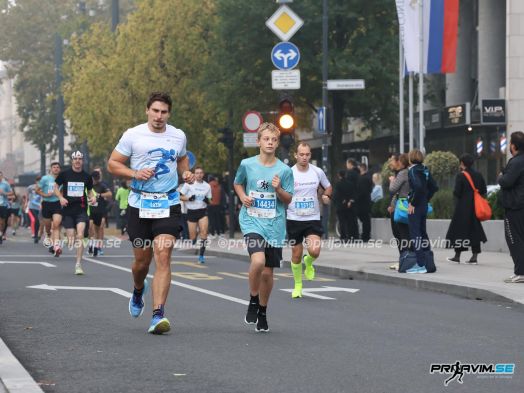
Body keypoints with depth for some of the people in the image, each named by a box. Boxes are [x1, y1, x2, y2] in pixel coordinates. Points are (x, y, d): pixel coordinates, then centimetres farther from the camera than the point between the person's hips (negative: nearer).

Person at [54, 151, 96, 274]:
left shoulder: (86, 176, 5)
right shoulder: (64, 174, 1)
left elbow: (89, 190, 19)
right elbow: (56, 187, 10)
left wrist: (92, 197, -3)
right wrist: (61, 197, -7)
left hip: (81, 209, 0)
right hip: (68, 209, 0)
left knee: (80, 235, -16)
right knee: (71, 238, -1)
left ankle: (78, 264, -13)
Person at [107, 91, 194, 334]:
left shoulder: (178, 136, 5)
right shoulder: (133, 135, -3)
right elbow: (112, 164, 1)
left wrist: (186, 173, 3)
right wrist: (135, 173, -15)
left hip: (168, 204, 0)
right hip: (140, 205, 0)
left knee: (163, 257, -15)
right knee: (142, 260, 9)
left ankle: (157, 315, -19)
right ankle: (138, 291, 45)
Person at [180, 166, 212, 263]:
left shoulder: (207, 186, 8)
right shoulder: (189, 184, -1)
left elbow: (209, 200, 16)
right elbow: (180, 196, 0)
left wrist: (207, 201, -7)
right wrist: (189, 198, -17)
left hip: (203, 211, 1)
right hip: (191, 212, -1)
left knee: (204, 232, -18)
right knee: (193, 237, 1)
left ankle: (201, 255, -12)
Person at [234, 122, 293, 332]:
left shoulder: (284, 170, 0)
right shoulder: (247, 165, 0)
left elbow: (289, 199, 6)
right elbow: (237, 184, 19)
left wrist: (278, 189, -14)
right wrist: (243, 197, 0)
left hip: (274, 226, 2)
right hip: (252, 222, -2)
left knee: (267, 272, 5)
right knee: (258, 260, -25)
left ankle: (262, 313, 27)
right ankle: (253, 301, 0)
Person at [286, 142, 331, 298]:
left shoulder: (317, 172, 0)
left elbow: (328, 187, 17)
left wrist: (326, 196, -3)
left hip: (313, 219, 0)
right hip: (294, 219, 0)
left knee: (315, 251, -18)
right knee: (296, 255, 5)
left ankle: (308, 262, 20)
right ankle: (298, 285, 26)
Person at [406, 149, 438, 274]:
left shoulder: (412, 171, -14)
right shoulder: (425, 170, 9)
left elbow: (418, 187, -28)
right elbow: (434, 187, 12)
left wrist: (412, 203, -19)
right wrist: (426, 199, 14)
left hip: (415, 207, -8)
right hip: (424, 206, 8)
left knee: (415, 234, -5)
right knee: (422, 233, 18)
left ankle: (420, 265, -9)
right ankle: (428, 262, 23)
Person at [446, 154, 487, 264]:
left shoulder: (461, 176, -13)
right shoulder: (478, 175, 4)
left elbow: (457, 192, -16)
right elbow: (484, 191, 6)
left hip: (462, 208, -5)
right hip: (475, 208, 5)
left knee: (459, 230, 5)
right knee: (474, 230, 8)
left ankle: (457, 256, 9)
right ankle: (474, 256, 4)